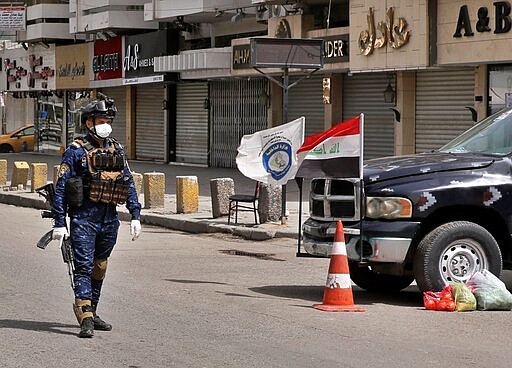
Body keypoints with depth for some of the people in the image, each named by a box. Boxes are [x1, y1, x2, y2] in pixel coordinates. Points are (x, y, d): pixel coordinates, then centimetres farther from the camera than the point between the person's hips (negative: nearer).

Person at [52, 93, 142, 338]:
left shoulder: (116, 150, 11)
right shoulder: (76, 151, -6)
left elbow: (129, 183, 14)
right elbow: (61, 187, -7)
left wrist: (135, 215, 6)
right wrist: (59, 223, -11)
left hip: (109, 219, 6)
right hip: (83, 218, -6)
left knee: (99, 268, 13)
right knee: (84, 267, -11)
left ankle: (90, 312, 26)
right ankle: (85, 320, -17)